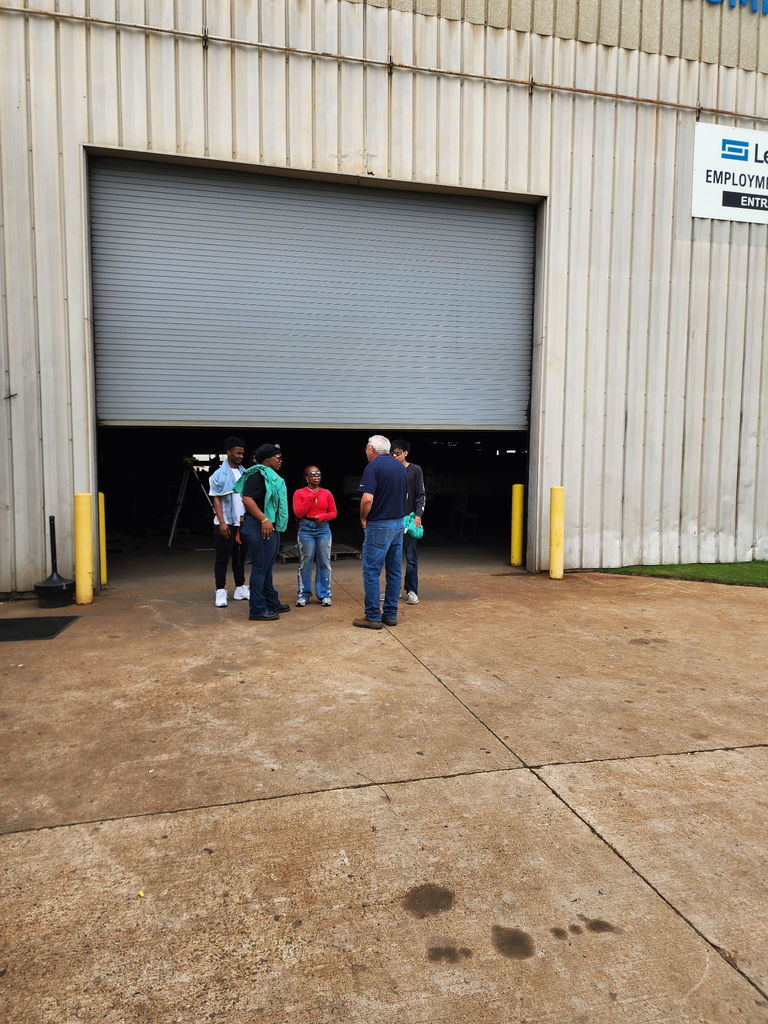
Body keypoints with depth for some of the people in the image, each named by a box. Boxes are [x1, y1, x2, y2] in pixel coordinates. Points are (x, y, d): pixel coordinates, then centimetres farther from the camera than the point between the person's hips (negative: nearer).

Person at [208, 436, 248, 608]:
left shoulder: (243, 473, 10)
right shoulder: (220, 474, -6)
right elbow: (216, 500, -9)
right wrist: (222, 522, -16)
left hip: (242, 522, 5)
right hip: (226, 523, -5)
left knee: (240, 557, 12)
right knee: (222, 558, 1)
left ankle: (240, 588, 21)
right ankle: (220, 591, 8)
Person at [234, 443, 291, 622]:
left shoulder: (270, 476, 17)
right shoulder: (258, 474, -14)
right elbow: (247, 499, -24)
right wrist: (264, 520, -27)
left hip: (271, 527, 10)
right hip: (260, 528, -10)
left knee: (267, 567, 17)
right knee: (260, 567, -5)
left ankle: (272, 603, 28)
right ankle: (257, 610, 1)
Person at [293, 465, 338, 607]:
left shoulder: (327, 493, 8)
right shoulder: (299, 493, 3)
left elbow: (334, 513, 10)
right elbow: (298, 513, -5)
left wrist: (323, 516, -9)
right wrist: (310, 498, -10)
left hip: (323, 529, 2)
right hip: (306, 530, -2)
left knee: (324, 562, 1)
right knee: (305, 562, 0)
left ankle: (324, 594, 11)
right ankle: (303, 594, 11)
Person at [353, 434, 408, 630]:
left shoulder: (374, 466, -13)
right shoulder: (400, 466, 11)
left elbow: (367, 498, -22)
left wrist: (363, 519, -6)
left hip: (379, 526, -8)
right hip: (398, 523, 8)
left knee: (371, 571, -1)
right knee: (394, 571, 11)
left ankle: (373, 617, 2)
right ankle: (391, 614, 18)